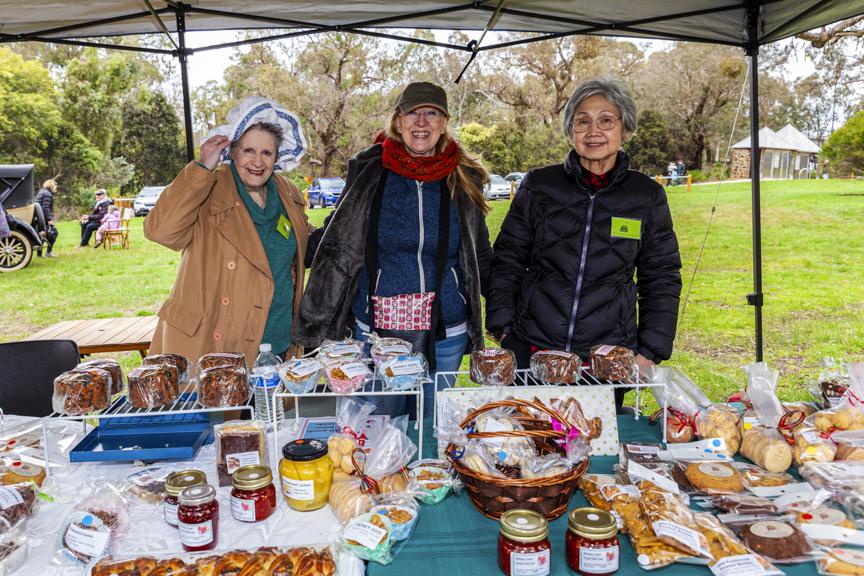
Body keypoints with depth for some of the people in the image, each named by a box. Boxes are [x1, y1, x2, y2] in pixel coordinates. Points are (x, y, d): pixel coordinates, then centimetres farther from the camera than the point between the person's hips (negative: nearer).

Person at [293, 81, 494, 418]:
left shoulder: (463, 179, 3)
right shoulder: (368, 172, 0)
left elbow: (480, 256, 13)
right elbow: (335, 243, 6)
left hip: (446, 333, 1)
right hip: (378, 329, -1)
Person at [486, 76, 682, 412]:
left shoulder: (647, 196, 5)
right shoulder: (539, 185, 3)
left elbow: (662, 279, 9)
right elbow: (507, 262, 7)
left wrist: (649, 353, 2)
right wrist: (503, 330, 0)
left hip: (609, 361, 0)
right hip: (531, 351, 0)